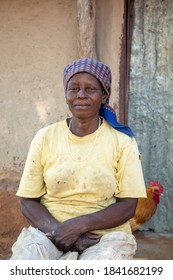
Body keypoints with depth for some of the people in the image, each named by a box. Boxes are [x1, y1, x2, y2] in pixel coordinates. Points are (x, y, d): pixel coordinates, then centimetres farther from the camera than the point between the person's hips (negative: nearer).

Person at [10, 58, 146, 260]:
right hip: (48, 230, 1)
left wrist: (78, 225, -17)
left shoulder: (122, 140, 0)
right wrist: (58, 231, -16)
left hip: (106, 233, -1)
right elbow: (28, 202, 3)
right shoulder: (45, 137, 4)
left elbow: (128, 205, -3)